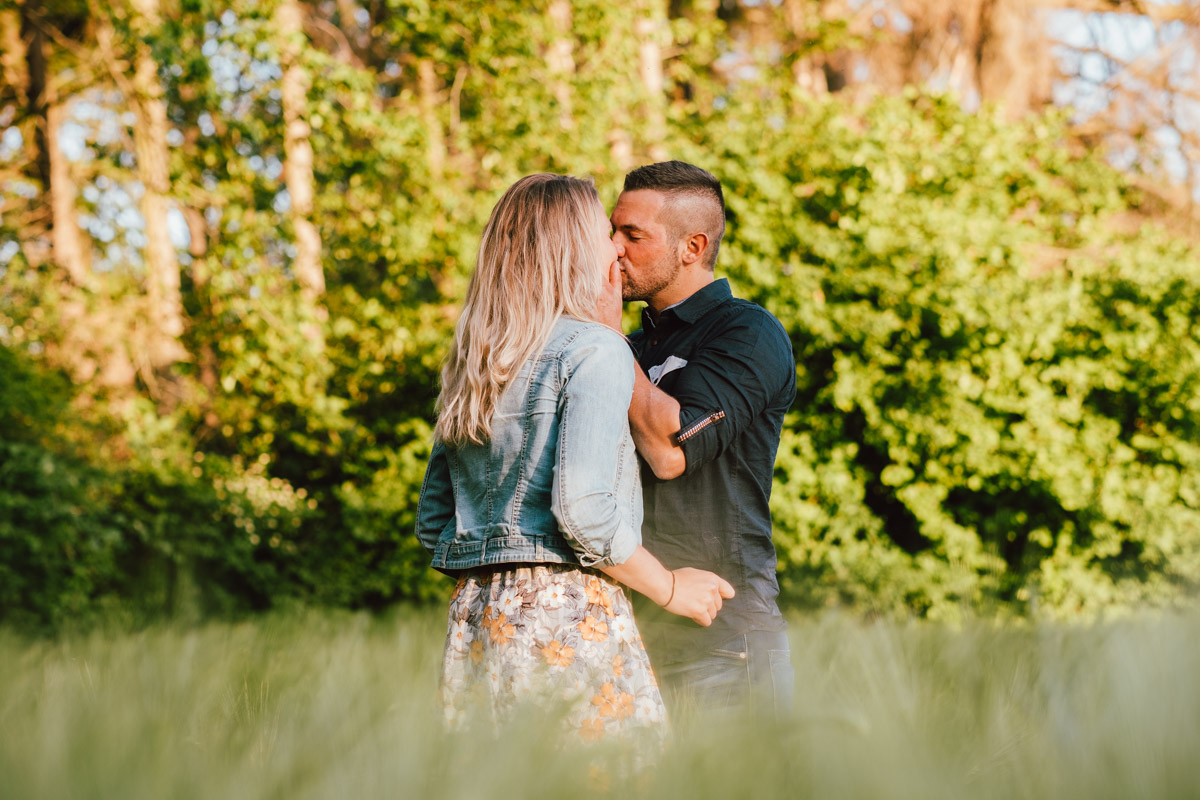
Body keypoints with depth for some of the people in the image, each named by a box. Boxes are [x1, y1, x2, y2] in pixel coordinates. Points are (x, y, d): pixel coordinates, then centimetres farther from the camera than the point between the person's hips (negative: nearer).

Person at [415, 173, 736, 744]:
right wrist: (670, 588, -5)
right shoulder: (593, 349, -7)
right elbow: (582, 507, -17)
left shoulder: (469, 362, 15)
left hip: (472, 615, 8)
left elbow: (432, 521, 16)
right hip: (568, 612, -8)